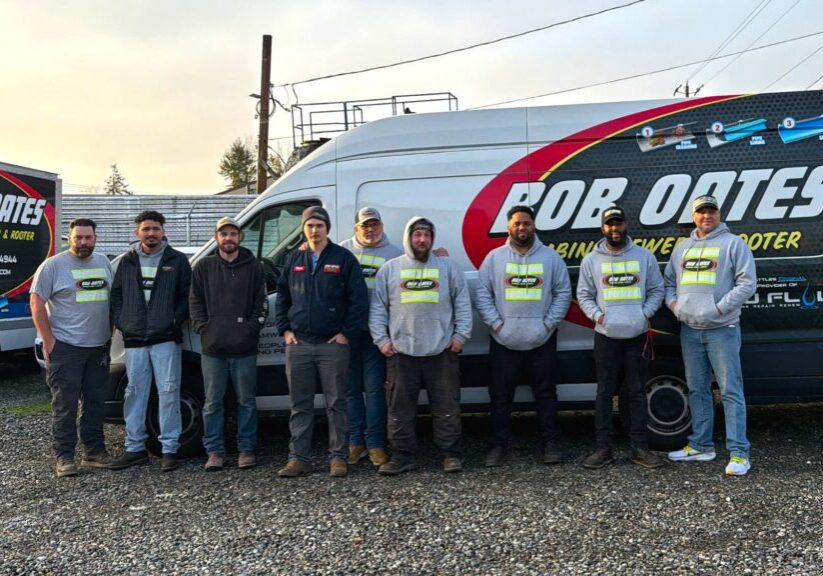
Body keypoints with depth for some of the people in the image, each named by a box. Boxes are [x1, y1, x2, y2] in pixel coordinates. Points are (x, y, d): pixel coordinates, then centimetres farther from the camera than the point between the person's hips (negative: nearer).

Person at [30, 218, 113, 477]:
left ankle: (94, 451, 20)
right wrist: (48, 340, -12)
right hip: (66, 348, -5)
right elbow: (37, 303, -7)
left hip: (99, 347, 5)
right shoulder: (53, 265, -6)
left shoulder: (103, 263, 11)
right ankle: (64, 457, 6)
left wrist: (110, 333, 11)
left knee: (95, 402, 11)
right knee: (65, 403, -2)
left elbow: (112, 298, 19)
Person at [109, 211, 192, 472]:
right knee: (135, 392, 8)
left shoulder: (177, 260, 4)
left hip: (166, 338, -3)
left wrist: (176, 320, -8)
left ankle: (169, 448, 4)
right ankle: (135, 448, 17)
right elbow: (116, 295, 16)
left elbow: (188, 295, 2)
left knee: (168, 392, -3)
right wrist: (120, 322, 4)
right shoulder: (126, 262, 13)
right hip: (134, 340, 3)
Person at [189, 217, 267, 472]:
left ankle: (247, 449, 16)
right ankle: (215, 451, 15)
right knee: (213, 402, 6)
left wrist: (252, 328, -7)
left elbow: (261, 302, 4)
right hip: (212, 348, 1)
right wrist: (203, 328, -3)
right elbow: (195, 301, 8)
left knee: (247, 401, 6)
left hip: (244, 348, -1)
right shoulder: (204, 267, 9)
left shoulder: (253, 266, 6)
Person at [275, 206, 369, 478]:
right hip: (298, 344, 4)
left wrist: (346, 333, -8)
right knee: (300, 405, 8)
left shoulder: (343, 258, 0)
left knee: (336, 404, 3)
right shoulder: (293, 260, 12)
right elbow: (281, 297, 17)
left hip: (333, 344, -3)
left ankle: (338, 458, 12)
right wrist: (284, 330, 6)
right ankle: (299, 458, 16)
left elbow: (359, 298, -4)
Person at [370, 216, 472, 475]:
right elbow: (378, 307, 7)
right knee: (400, 408, 5)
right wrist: (381, 339, -1)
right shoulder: (389, 269, 8)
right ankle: (402, 456, 15)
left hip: (442, 351, 0)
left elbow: (462, 302, 8)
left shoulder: (448, 267, 9)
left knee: (447, 407, 5)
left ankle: (451, 454, 15)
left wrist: (461, 334, 0)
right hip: (401, 352, 1)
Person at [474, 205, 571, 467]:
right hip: (504, 341, 0)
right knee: (501, 396, 6)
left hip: (542, 340, 0)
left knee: (546, 394, 7)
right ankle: (498, 445, 16)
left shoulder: (551, 257, 4)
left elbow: (563, 293, 4)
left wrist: (549, 323, -5)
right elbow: (482, 294, 1)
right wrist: (496, 323, -8)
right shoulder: (495, 257, 3)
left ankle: (550, 444, 18)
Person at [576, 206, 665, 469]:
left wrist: (645, 313, -6)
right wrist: (597, 314, -9)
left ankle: (639, 447, 13)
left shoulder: (644, 256, 5)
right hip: (606, 334, 0)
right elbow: (584, 295, 7)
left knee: (637, 391, 5)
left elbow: (656, 289, 8)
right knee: (605, 392, 3)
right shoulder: (592, 259, 4)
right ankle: (603, 448, 9)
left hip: (638, 334, 0)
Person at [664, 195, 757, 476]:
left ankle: (739, 452, -2)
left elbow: (747, 283, -9)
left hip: (722, 330, -6)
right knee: (697, 390, 12)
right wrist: (672, 302, 4)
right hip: (689, 331, 6)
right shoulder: (682, 248, 16)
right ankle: (701, 445, 23)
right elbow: (668, 281, 23)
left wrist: (719, 308, -15)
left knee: (731, 391, -6)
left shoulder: (733, 243, -1)